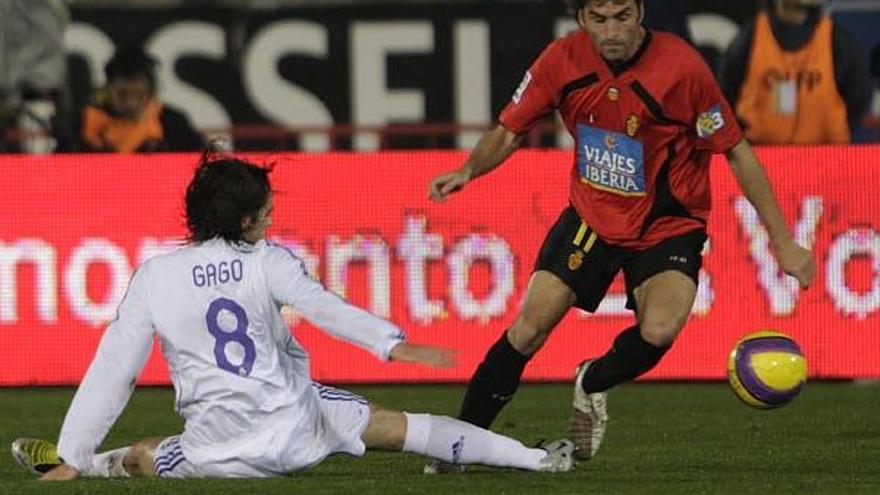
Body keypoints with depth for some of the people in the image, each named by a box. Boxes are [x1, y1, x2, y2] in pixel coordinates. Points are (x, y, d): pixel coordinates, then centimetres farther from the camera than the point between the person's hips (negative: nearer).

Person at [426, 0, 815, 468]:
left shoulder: (681, 66, -22)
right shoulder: (562, 60, -13)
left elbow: (736, 152, -13)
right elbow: (508, 131, -1)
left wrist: (782, 240, -12)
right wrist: (469, 170, -23)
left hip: (668, 224, -3)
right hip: (591, 217, 3)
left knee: (658, 331, -26)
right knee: (530, 327, -7)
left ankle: (591, 384, 7)